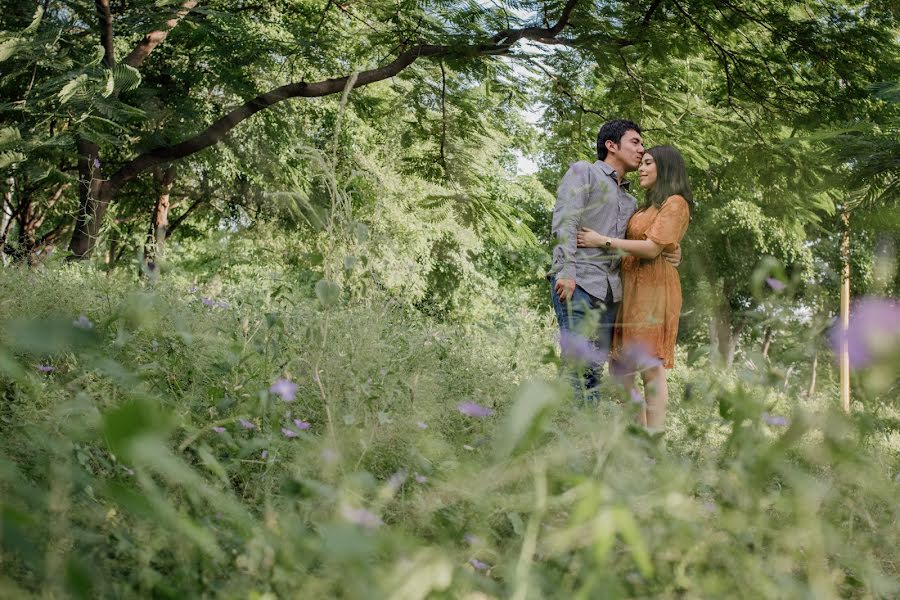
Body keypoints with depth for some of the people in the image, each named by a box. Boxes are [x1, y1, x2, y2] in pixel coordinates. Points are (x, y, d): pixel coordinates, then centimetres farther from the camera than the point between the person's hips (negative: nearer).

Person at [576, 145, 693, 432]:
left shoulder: (675, 203, -2)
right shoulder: (646, 206, 24)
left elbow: (652, 248, -12)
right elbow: (632, 244, 16)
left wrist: (603, 241, -11)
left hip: (653, 288, -9)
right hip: (630, 286, 9)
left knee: (650, 367, -11)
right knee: (620, 368, 4)